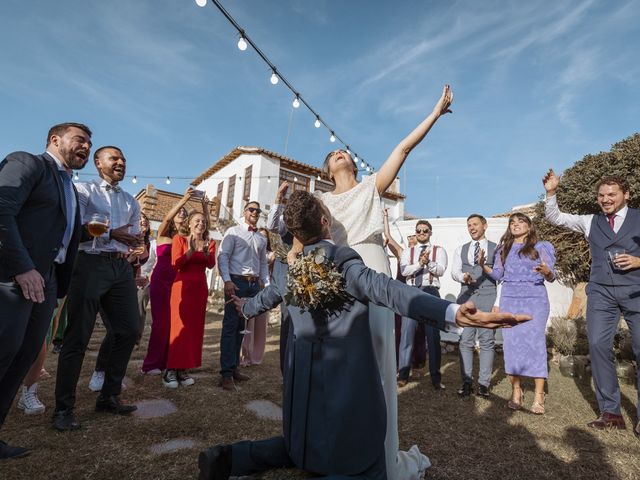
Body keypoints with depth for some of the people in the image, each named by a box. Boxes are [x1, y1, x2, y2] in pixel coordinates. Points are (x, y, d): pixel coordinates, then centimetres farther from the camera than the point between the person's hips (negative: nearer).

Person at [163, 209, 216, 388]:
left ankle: (183, 369, 12)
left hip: (200, 288, 4)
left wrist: (206, 252, -22)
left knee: (194, 328, 4)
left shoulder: (210, 243, 11)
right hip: (182, 286, -4)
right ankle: (170, 370, 1)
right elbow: (176, 263, -10)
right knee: (179, 327, -7)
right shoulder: (179, 239, 2)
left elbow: (211, 264, -5)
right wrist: (191, 250, -23)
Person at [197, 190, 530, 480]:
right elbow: (388, 290, -33)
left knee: (300, 447, 30)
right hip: (346, 381, -7)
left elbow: (268, 296, 23)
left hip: (303, 381, 7)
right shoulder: (345, 262, -16)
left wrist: (246, 307, 46)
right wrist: (453, 312, -43)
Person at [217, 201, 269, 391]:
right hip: (236, 282, -5)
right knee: (230, 326, -5)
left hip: (254, 284, 5)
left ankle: (234, 367, 21)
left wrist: (267, 285, 10)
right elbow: (223, 256, -7)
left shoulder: (262, 238, 18)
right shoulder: (233, 232, 2)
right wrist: (227, 281, -19)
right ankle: (226, 373, 1)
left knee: (241, 327, 11)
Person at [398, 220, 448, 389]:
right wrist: (420, 263, -17)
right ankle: (403, 374, 10)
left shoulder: (439, 250, 9)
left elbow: (440, 270, -6)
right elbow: (404, 270, -3)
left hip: (431, 292, -1)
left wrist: (429, 262, -23)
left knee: (433, 335, 4)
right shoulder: (408, 252, 13)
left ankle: (435, 377, 15)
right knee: (407, 333, 0)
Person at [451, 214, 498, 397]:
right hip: (466, 296, 2)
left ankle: (484, 383, 10)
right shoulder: (460, 250, 15)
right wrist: (463, 277, -15)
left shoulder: (496, 249, 9)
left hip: (488, 297, -2)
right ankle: (466, 382, 10)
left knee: (487, 340, 1)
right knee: (465, 340, 2)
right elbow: (454, 271, 4)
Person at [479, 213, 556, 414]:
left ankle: (539, 395, 0)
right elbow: (498, 275, 10)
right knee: (511, 343, 1)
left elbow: (551, 277, 1)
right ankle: (516, 391, 10)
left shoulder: (540, 247, 7)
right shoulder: (503, 249, 15)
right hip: (509, 300, 3)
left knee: (535, 342, -7)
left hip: (535, 299, -2)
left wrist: (547, 272, -22)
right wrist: (483, 265, -6)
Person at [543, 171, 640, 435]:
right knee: (598, 345, -5)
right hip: (601, 293, 2)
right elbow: (555, 217, 10)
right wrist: (551, 193, -4)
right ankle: (610, 412, 5)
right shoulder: (590, 222, 13)